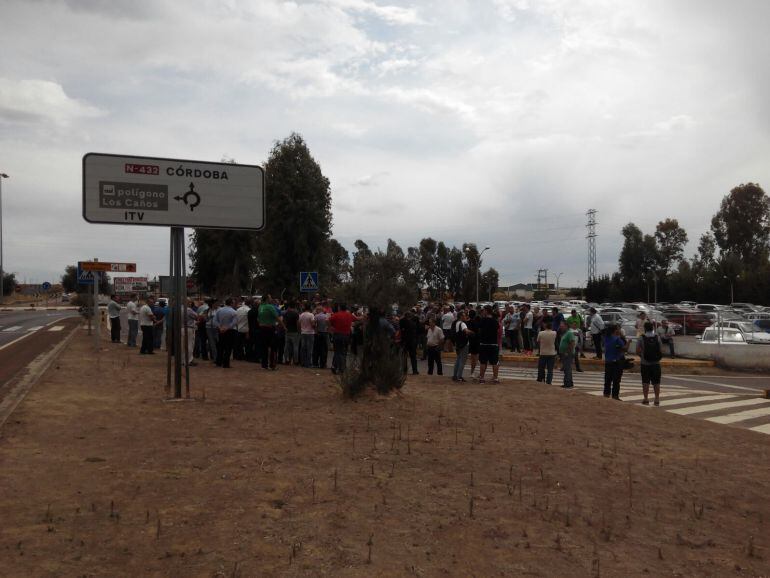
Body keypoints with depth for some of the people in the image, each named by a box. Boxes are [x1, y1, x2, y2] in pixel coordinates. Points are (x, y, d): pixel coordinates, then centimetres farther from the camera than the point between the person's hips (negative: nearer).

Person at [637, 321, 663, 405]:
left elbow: (638, 351, -10)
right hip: (656, 363, 2)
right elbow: (661, 350, -2)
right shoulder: (657, 337, -2)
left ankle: (646, 399, 7)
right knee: (656, 382, 8)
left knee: (645, 382, 5)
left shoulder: (641, 338, -8)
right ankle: (657, 399, 10)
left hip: (645, 363, -2)